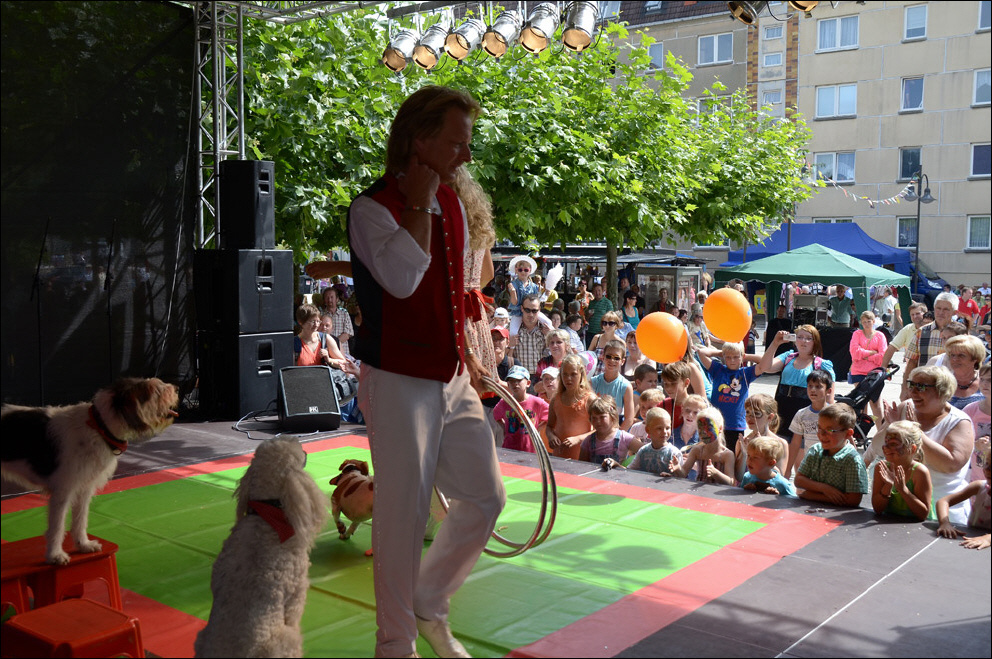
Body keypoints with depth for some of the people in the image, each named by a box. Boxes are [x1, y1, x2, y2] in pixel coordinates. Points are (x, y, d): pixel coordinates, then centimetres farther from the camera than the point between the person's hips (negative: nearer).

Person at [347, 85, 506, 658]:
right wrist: (418, 204, -22)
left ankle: (429, 605, 32)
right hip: (399, 383, -7)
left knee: (486, 497, 11)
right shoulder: (372, 209, -13)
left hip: (453, 381, 8)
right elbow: (401, 279, -30)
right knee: (404, 515, 1)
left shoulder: (452, 204, 10)